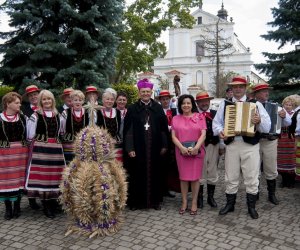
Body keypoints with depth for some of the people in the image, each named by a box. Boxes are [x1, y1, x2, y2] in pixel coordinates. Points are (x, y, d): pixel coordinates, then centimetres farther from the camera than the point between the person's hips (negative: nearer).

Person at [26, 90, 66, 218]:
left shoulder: (57, 115, 14)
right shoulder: (36, 116, -2)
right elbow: (31, 135, -1)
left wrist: (55, 140, 14)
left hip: (56, 147, 5)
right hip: (40, 148, -4)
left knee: (54, 174, 6)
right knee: (42, 174, -4)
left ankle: (53, 202, 20)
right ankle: (46, 206, 6)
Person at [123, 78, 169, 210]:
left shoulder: (158, 108, 5)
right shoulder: (132, 109, 1)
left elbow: (164, 128, 6)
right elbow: (127, 130, -2)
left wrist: (164, 145, 1)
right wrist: (129, 148, -8)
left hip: (154, 148, 2)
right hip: (138, 148, -1)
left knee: (154, 173, 9)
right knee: (137, 174, 5)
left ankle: (155, 200, 23)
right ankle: (136, 201, 18)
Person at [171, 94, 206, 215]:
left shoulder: (199, 117, 4)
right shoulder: (176, 119, 8)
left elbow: (203, 134, -3)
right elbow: (173, 136, 2)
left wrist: (196, 148, -16)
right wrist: (182, 148, -13)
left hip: (196, 151, -1)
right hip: (181, 152, 1)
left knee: (195, 177, 2)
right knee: (183, 177, 5)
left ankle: (194, 203, 13)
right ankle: (184, 202, 16)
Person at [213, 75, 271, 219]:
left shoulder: (255, 104, 4)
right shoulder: (225, 104, 10)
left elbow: (267, 126, -3)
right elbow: (216, 121, 7)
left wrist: (259, 121, -24)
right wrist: (220, 131, -13)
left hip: (251, 145, -1)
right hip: (231, 144, 2)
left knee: (251, 177, 5)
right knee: (231, 176, 10)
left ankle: (251, 206, 20)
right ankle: (230, 204, 25)